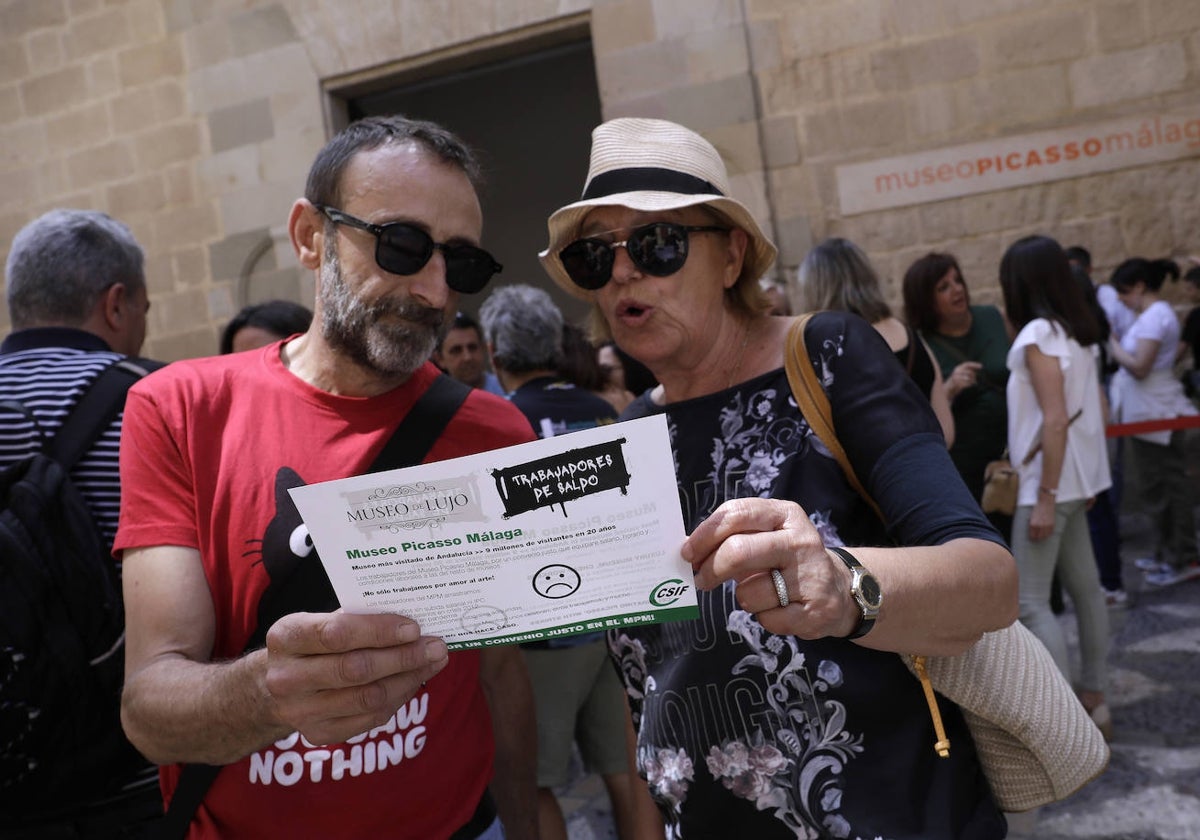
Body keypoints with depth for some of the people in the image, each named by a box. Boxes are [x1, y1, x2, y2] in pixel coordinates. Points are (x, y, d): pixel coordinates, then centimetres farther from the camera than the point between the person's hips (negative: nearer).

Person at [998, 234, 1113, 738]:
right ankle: (1094, 701, 22)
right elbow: (1095, 407, 14)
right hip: (1076, 478, 9)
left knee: (1030, 603, -6)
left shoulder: (1039, 333, -16)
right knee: (1084, 589, 13)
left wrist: (1045, 497, -20)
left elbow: (1055, 420, -22)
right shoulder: (1079, 330, 11)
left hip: (1048, 482, -9)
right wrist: (1089, 475, 18)